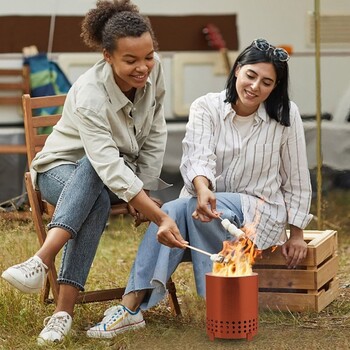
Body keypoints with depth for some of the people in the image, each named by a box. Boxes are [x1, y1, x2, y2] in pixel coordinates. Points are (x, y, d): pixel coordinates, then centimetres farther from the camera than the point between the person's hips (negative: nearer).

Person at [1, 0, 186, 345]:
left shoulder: (153, 71, -15)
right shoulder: (89, 96, -32)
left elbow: (155, 135, 0)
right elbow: (109, 167, -40)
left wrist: (143, 191, -8)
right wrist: (160, 218, -48)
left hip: (123, 174, 3)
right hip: (62, 171, -3)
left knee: (98, 196, -36)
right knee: (98, 198, -39)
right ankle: (64, 309, -45)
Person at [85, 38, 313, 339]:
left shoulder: (286, 116, -4)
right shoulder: (206, 107, -3)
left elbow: (296, 180, 4)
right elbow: (198, 157, -20)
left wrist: (296, 233, 4)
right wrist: (203, 190, -42)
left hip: (260, 211, -2)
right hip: (208, 200, 2)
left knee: (189, 209, -33)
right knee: (171, 211, -34)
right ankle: (131, 305, -40)